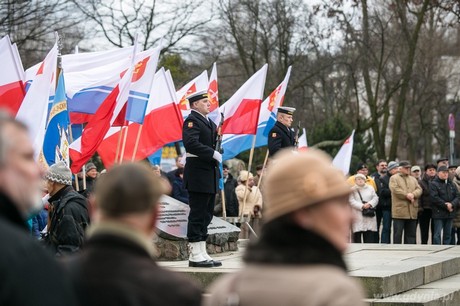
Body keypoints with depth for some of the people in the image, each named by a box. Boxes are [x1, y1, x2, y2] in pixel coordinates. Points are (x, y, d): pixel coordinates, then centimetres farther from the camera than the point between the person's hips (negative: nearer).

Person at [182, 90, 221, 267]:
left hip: (210, 174, 10)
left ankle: (202, 253, 17)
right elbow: (192, 143, -23)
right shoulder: (191, 121, -9)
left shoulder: (209, 122, 20)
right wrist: (213, 154, -21)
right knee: (197, 214, -6)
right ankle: (195, 255, -2)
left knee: (206, 215, 12)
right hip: (198, 174, -10)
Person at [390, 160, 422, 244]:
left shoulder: (413, 179, 21)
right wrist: (407, 195, -16)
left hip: (412, 211, 6)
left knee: (411, 234, 8)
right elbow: (395, 189, -13)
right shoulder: (394, 178, 3)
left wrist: (413, 194, -13)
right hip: (399, 211, -6)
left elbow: (419, 189, 8)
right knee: (398, 233, -4)